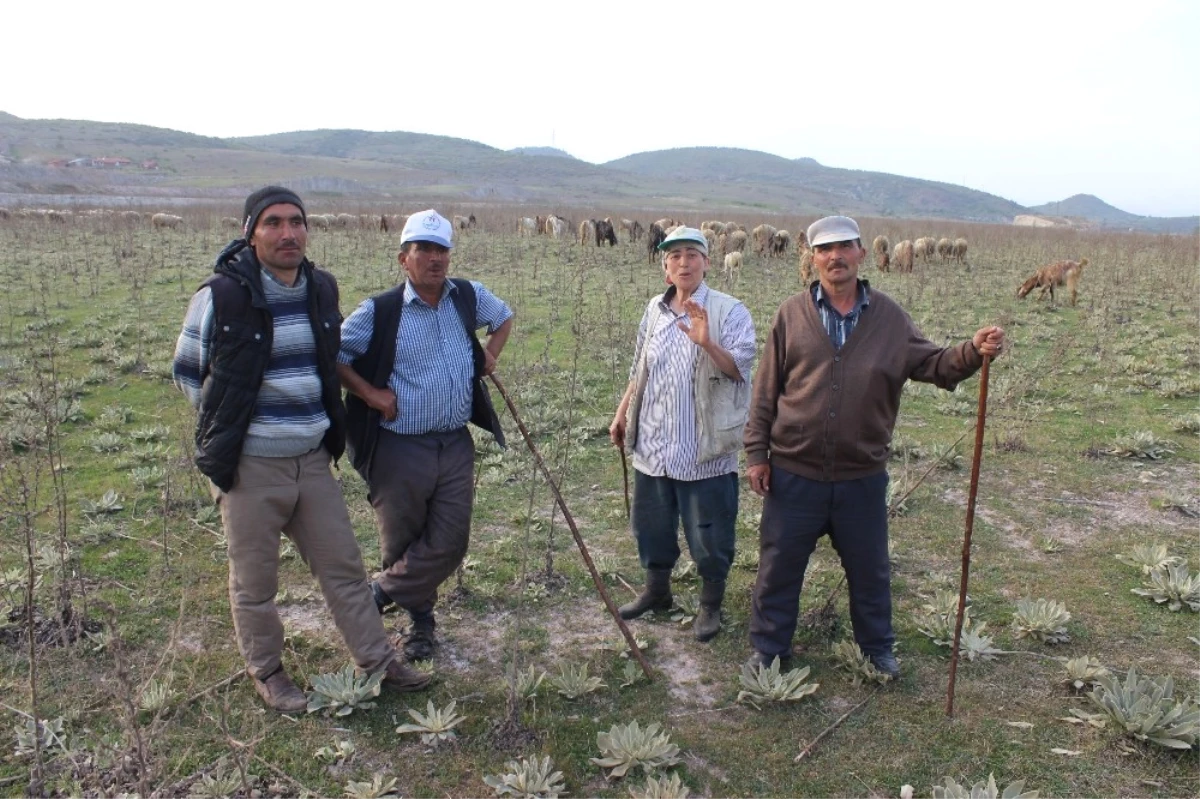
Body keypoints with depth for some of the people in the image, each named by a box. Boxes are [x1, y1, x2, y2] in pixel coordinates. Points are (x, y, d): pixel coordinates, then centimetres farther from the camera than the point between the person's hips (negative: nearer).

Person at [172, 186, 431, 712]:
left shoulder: (322, 289, 3)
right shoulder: (222, 295, -13)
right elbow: (186, 370, 0)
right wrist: (229, 421, 0)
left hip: (313, 460, 5)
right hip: (250, 466, -4)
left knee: (343, 566, 13)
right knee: (255, 581, 10)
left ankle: (378, 662, 26)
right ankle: (266, 672, 30)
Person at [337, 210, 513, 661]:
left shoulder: (469, 297, 3)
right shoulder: (380, 312, -10)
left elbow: (504, 318, 24)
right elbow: (331, 355, -3)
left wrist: (490, 356, 9)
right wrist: (370, 393, -10)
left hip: (456, 446, 4)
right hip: (400, 449, -4)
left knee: (449, 543, 2)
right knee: (403, 544, 9)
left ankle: (378, 596, 19)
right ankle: (420, 618, 32)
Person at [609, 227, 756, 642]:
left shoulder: (728, 311, -9)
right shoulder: (655, 310, 10)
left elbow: (740, 369, -18)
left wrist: (707, 343, -34)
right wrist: (621, 415, 16)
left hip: (705, 451, -5)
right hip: (653, 445, 6)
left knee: (709, 534, 7)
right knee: (650, 525, 19)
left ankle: (711, 605, 28)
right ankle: (656, 590, 40)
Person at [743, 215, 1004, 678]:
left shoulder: (889, 318, 1)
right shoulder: (792, 314, -3)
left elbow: (933, 365, 2)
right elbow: (766, 391, -1)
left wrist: (972, 352, -19)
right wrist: (756, 452, -3)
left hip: (862, 475, 2)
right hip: (793, 473, -1)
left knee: (870, 570, 18)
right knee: (778, 567, 10)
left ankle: (877, 649, 40)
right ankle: (768, 650, 29)